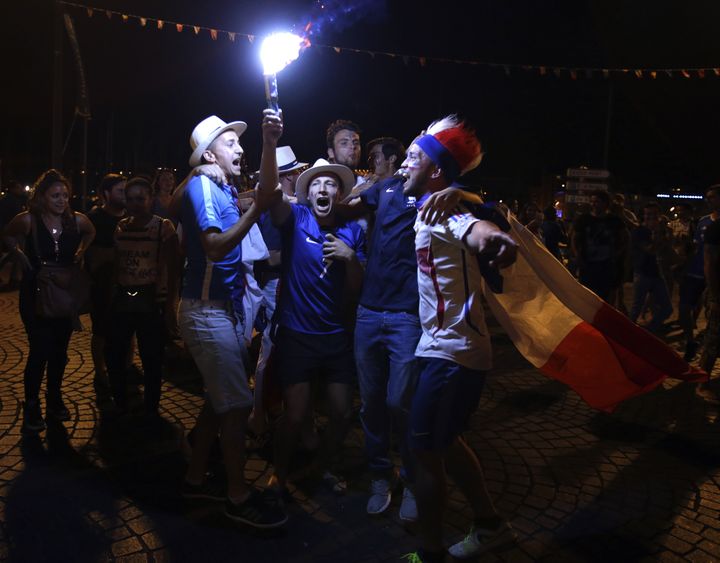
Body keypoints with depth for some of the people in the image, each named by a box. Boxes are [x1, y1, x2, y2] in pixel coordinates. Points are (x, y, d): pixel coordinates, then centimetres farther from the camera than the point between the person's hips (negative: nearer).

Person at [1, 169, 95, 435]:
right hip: (35, 293, -3)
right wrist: (21, 256, -5)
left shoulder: (76, 220, -7)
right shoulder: (28, 220, -13)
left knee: (59, 351, 13)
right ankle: (31, 408, 9)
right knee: (40, 351, -6)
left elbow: (91, 233, 16)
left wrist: (81, 252, 2)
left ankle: (54, 400, 30)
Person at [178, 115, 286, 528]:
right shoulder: (202, 187, -12)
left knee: (220, 398, 16)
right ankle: (239, 496, 8)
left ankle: (197, 479, 30)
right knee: (238, 403, -5)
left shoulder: (225, 191, 14)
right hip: (208, 311, -10)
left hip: (223, 308, 10)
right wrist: (255, 209, -27)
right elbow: (215, 247, -24)